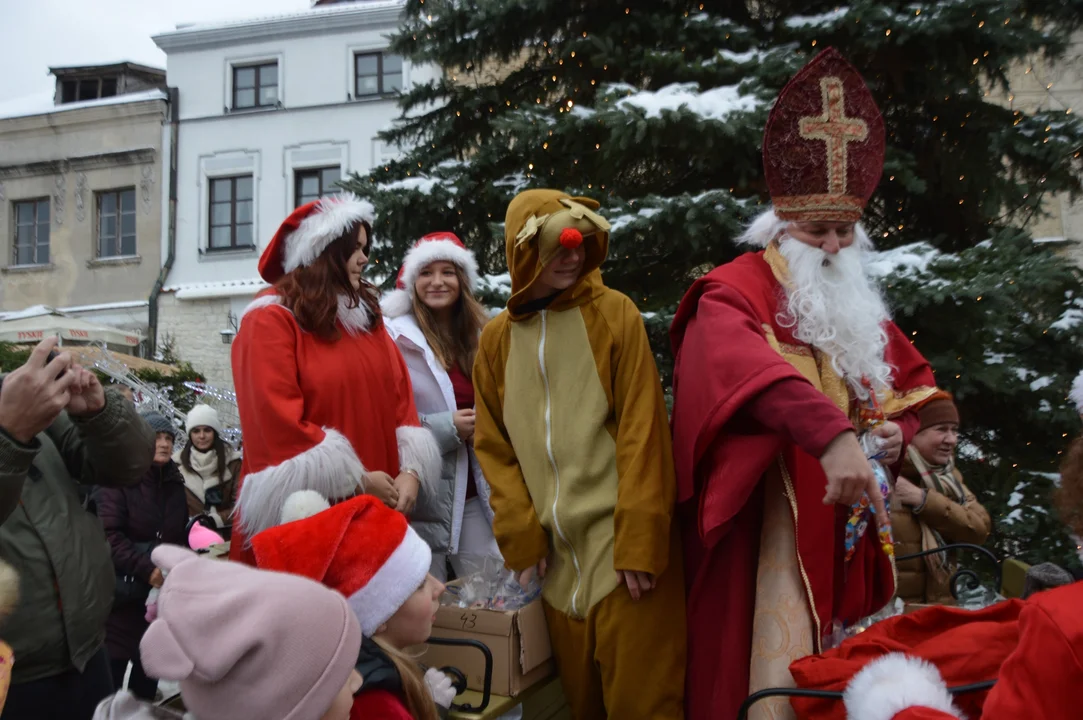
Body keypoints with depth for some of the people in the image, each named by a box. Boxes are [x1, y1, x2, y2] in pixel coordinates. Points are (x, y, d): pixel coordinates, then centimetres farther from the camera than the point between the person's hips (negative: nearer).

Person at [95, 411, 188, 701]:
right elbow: (108, 535, -19)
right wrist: (145, 569, -24)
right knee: (113, 664, -3)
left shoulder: (175, 484, 10)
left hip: (162, 593, 6)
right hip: (124, 592, -6)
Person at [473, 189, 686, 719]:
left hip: (619, 539, -3)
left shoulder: (615, 314, -3)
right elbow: (493, 445, 9)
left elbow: (641, 430, -9)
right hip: (555, 553, 4)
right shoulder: (497, 340, 8)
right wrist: (521, 536, -2)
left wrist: (640, 542, -14)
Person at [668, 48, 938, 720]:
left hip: (850, 520, 7)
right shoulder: (735, 292, -11)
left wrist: (898, 425, 3)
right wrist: (831, 435, -46)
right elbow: (745, 363, -34)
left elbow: (914, 375, 25)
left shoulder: (858, 301, 14)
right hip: (764, 521, -7)